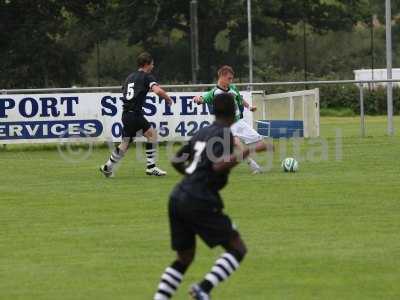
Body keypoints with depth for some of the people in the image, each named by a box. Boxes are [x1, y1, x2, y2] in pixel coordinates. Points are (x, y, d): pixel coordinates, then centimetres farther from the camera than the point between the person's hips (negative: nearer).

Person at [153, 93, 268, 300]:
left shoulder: (202, 133, 17)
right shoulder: (224, 134, -5)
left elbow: (177, 161, 24)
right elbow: (218, 165, -20)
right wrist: (247, 152, -17)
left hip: (177, 199, 8)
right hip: (200, 202, -8)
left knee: (184, 258, 18)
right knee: (237, 248, 1)